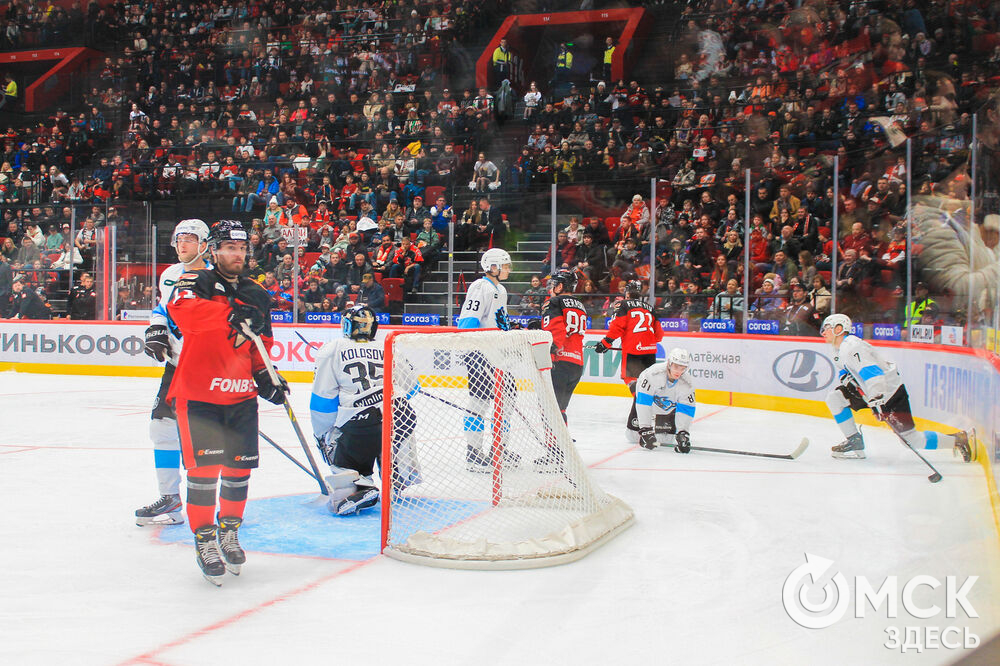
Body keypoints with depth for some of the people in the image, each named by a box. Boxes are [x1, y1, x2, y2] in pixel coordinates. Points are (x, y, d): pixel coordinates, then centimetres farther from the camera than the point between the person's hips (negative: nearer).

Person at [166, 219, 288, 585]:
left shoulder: (257, 295, 12)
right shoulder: (196, 281, -5)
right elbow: (181, 310, -29)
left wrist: (267, 377, 3)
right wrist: (231, 314, -41)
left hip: (241, 395, 5)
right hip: (197, 392, -5)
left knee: (240, 466, 7)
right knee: (204, 467, -9)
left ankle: (229, 532, 26)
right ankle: (205, 541, 5)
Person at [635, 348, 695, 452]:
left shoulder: (686, 386, -27)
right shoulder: (653, 374, -38)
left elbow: (686, 411, -24)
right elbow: (643, 402, -38)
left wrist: (683, 433, -38)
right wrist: (645, 429, -41)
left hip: (668, 410, 2)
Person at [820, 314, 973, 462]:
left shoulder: (850, 346, -22)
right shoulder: (839, 350, 10)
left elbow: (870, 371, -33)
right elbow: (845, 371, 23)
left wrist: (876, 398, -42)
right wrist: (846, 378, -2)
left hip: (889, 392, -10)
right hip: (875, 394, 10)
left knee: (914, 440, -9)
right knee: (834, 397, 1)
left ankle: (957, 440, 6)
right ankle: (854, 442, 4)